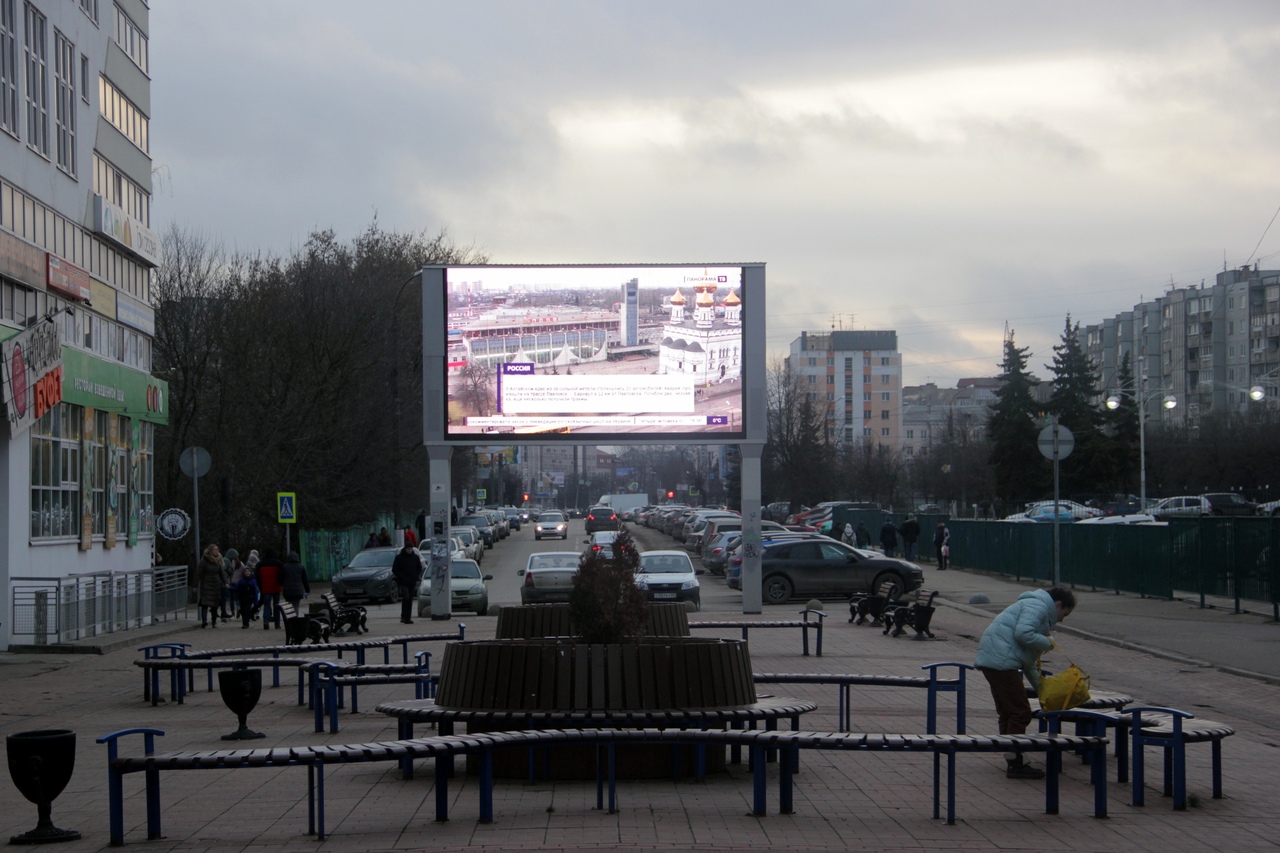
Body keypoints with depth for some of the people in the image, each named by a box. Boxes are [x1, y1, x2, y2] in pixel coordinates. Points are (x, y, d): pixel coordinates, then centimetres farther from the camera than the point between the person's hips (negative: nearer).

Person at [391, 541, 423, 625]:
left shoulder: (416, 557, 9)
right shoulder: (399, 557, -2)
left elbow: (419, 568, 18)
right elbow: (394, 570, 0)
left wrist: (416, 577, 1)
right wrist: (402, 577, -10)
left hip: (412, 583, 4)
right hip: (403, 583, -4)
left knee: (410, 600, 4)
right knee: (406, 598, -17)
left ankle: (408, 617, 7)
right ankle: (404, 616, -12)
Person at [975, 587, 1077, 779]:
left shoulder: (1035, 607, 29)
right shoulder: (1038, 607, -4)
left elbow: (1028, 660, 33)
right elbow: (1023, 634, -22)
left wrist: (1039, 684, 31)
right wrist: (1047, 642, -6)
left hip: (991, 660, 11)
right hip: (1001, 661, -11)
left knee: (1007, 713, 16)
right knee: (1020, 712, -7)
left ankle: (1013, 762, 22)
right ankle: (1015, 764, -4)